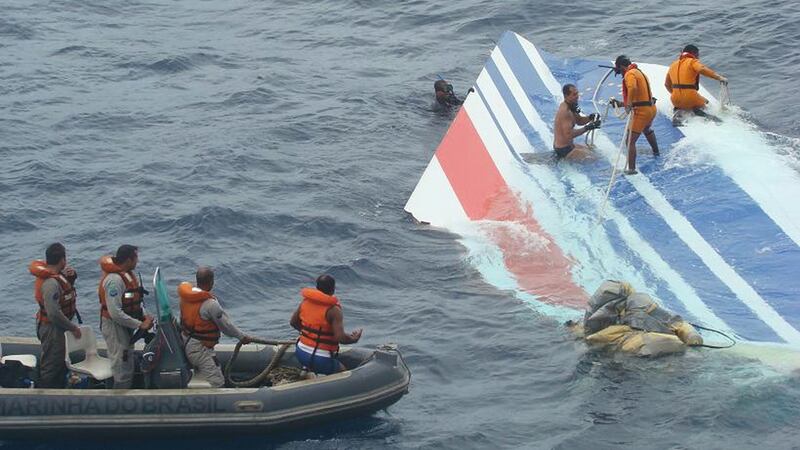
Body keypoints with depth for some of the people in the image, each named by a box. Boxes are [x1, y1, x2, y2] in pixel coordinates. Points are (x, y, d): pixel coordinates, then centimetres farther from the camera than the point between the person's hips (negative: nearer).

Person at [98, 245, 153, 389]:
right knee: (123, 372, -5)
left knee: (128, 370, 19)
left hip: (125, 327, 10)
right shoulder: (114, 280, -26)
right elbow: (115, 313, -30)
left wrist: (144, 316, -5)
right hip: (115, 327, -10)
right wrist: (140, 324, -25)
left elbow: (136, 300, 15)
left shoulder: (128, 274, 5)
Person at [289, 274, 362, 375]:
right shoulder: (333, 310, -17)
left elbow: (293, 323, 15)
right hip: (321, 360, -6)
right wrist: (353, 339, -4)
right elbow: (340, 337, -23)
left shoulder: (305, 301, 1)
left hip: (301, 353, 6)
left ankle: (308, 370, 16)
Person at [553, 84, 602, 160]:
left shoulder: (570, 107, 6)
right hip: (564, 149, -10)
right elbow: (569, 134, -30)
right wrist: (587, 128, -29)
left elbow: (579, 121, 17)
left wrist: (590, 117, -2)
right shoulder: (565, 112, -26)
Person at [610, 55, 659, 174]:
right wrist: (621, 104, 23)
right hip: (651, 108, 10)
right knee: (646, 129, 40)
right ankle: (656, 152, 61)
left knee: (630, 140, -10)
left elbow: (632, 88, -35)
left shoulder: (630, 74, -11)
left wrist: (628, 103, -35)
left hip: (641, 111, -10)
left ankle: (631, 169, -18)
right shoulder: (640, 73, 19)